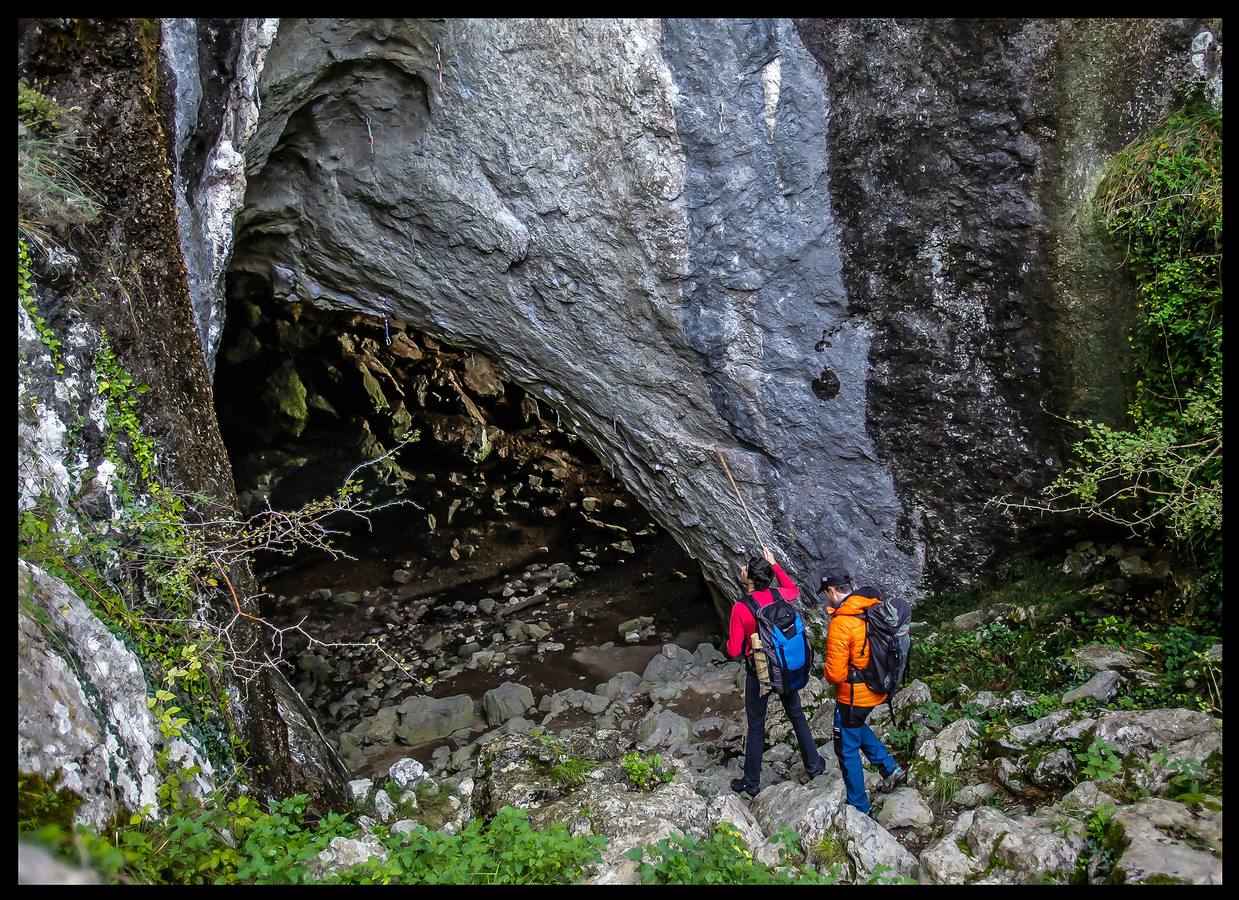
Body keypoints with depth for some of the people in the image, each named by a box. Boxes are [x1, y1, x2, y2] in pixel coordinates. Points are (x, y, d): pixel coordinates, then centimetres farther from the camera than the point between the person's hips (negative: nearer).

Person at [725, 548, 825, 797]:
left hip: (759, 674, -4)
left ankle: (751, 783, 21)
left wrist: (732, 639, 3)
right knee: (797, 716, 23)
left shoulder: (741, 609, -24)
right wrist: (774, 565, 18)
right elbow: (794, 590, 16)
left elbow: (734, 651, -18)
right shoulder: (779, 596, -11)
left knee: (756, 727, 10)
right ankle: (813, 765, 38)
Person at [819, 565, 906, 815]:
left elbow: (835, 674, -26)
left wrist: (829, 676, -2)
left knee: (847, 749, 10)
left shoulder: (841, 623, -27)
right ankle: (890, 768, 29)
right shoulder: (876, 608, -4)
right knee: (855, 726, 33)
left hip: (853, 695, -8)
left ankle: (859, 807, 22)